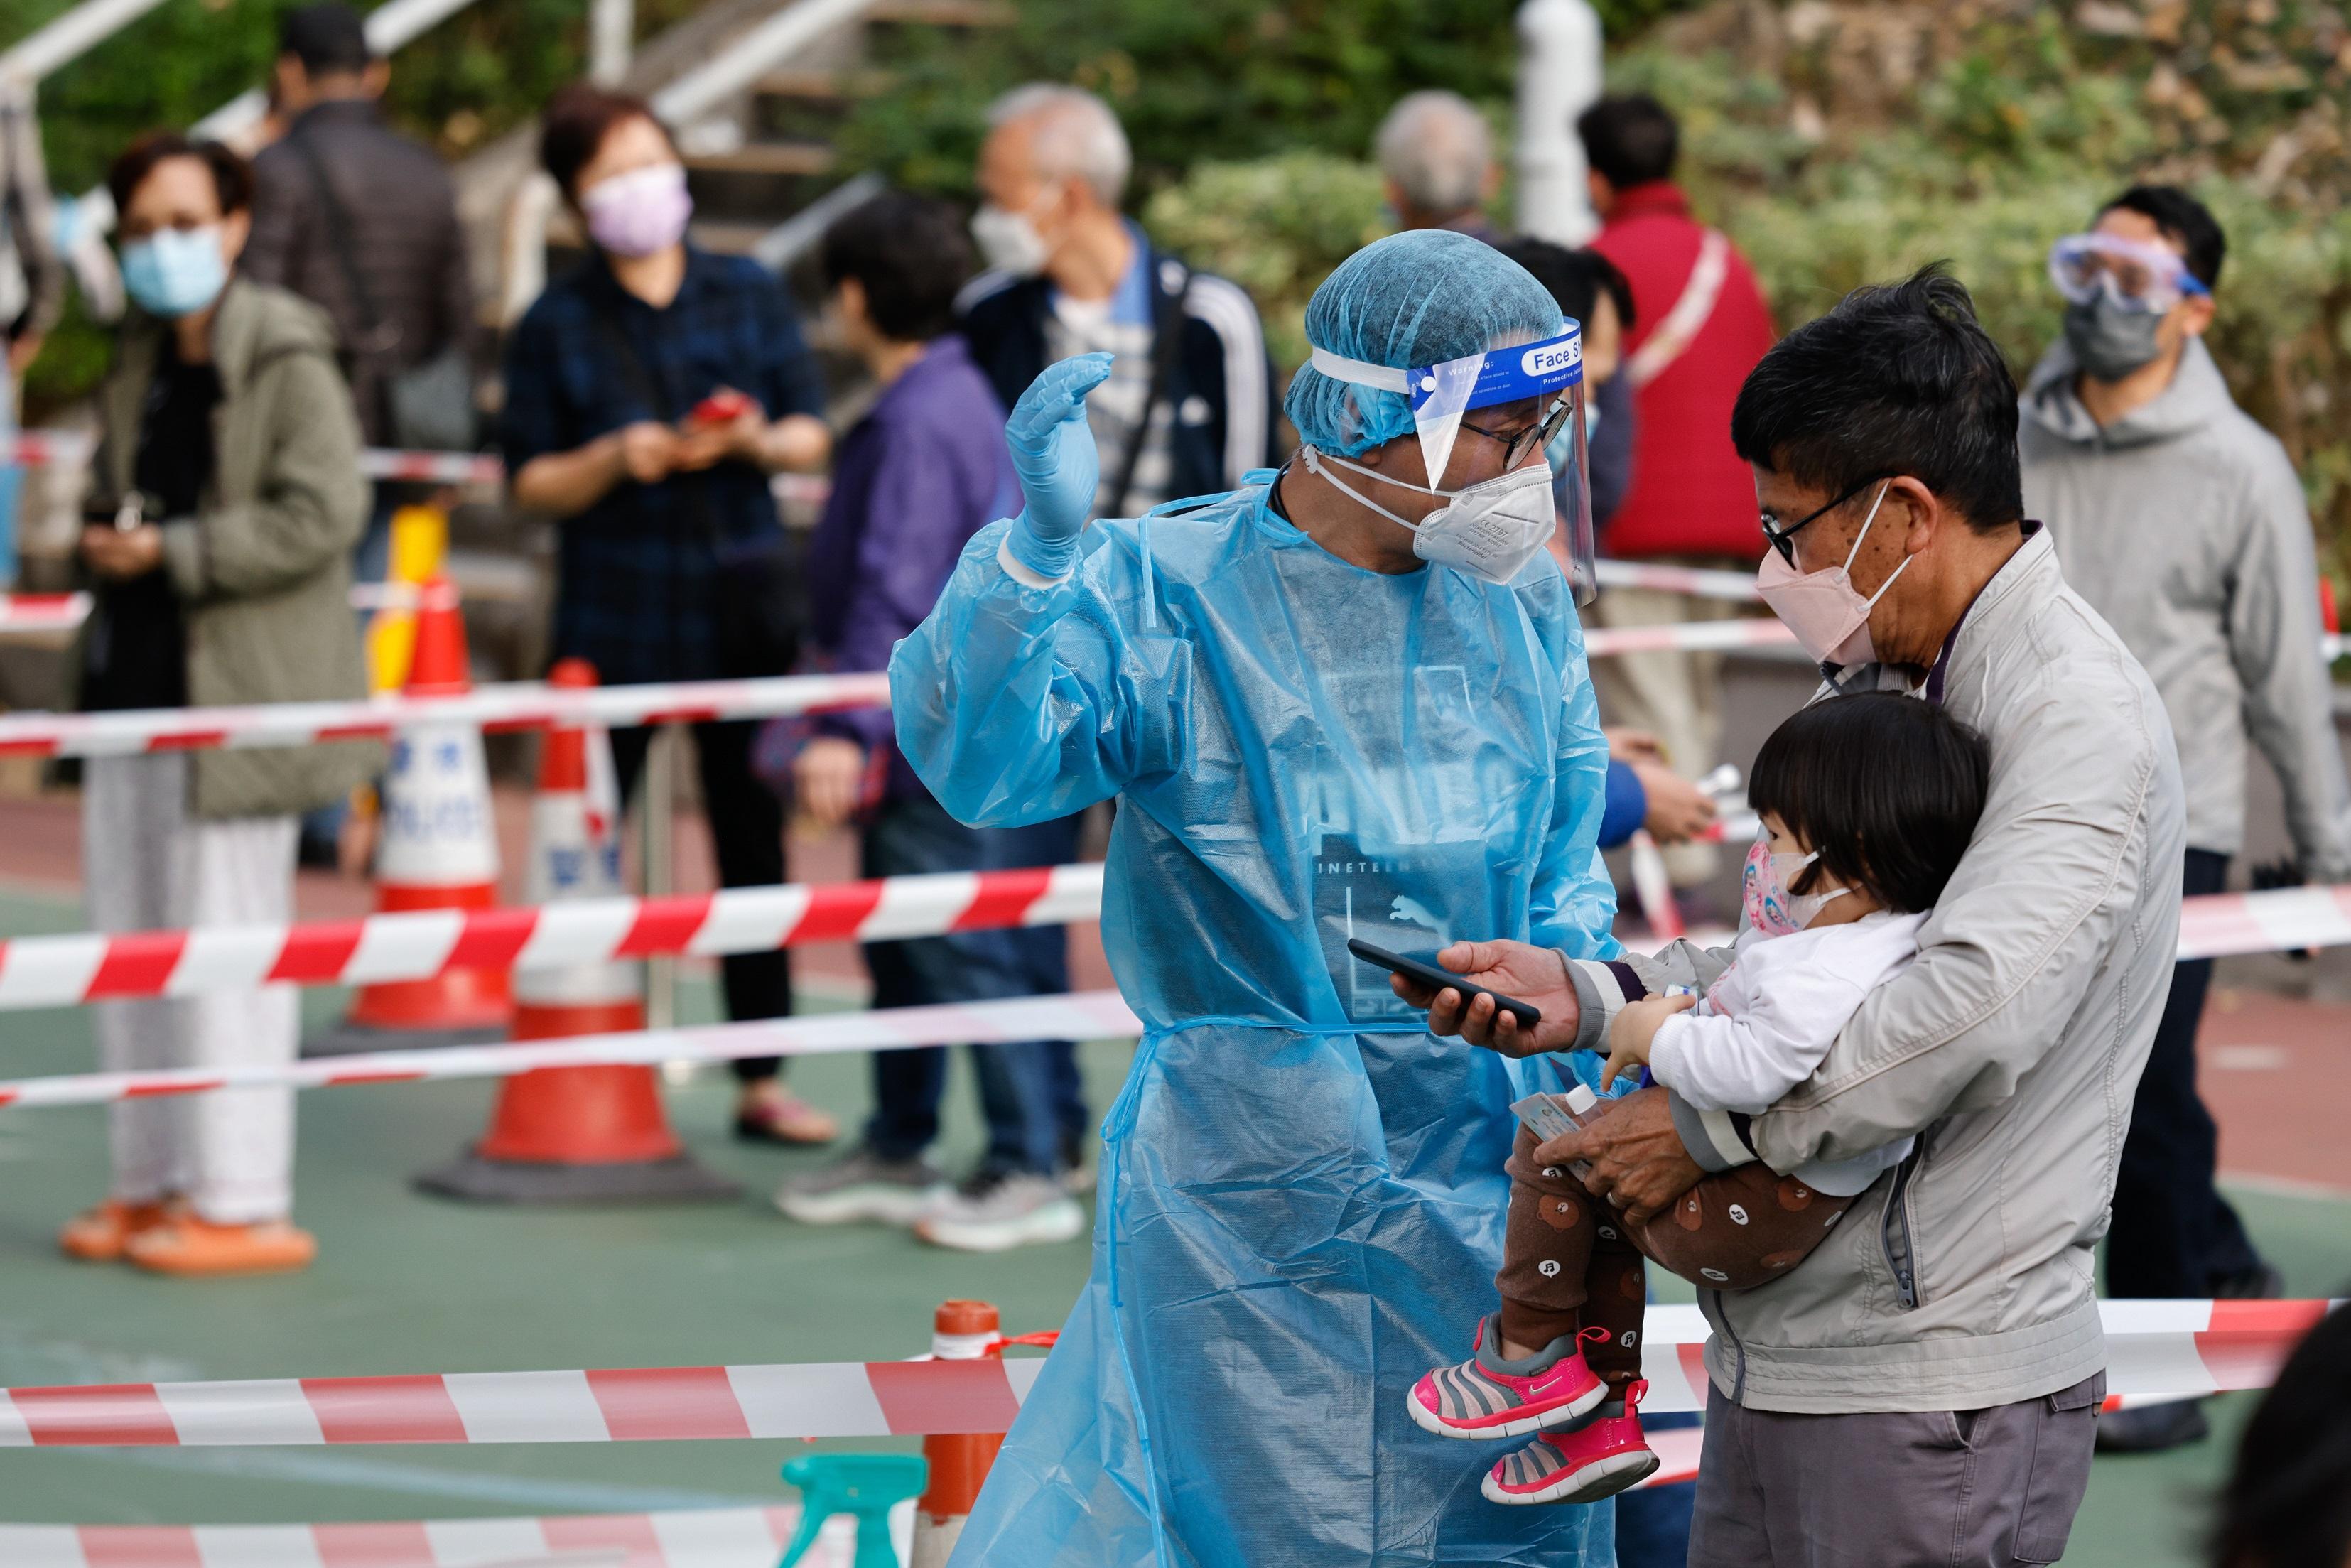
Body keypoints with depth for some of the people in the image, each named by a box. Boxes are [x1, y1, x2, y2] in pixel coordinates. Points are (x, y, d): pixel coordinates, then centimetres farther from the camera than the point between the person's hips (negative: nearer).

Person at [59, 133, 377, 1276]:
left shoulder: (287, 362, -10)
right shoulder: (138, 366, 15)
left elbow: (321, 517, -17)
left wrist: (171, 553, -18)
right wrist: (104, 543, 5)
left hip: (241, 700, -8)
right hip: (136, 690, 8)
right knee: (129, 944, 11)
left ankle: (242, 1204, 1)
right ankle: (151, 1183, 21)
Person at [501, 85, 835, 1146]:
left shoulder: (749, 295, 6)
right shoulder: (556, 325, 0)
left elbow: (813, 437, 6)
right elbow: (531, 483, -1)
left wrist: (759, 441, -15)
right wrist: (612, 461, -19)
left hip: (743, 609, 2)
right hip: (613, 617, -2)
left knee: (753, 841, 6)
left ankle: (762, 1081, 14)